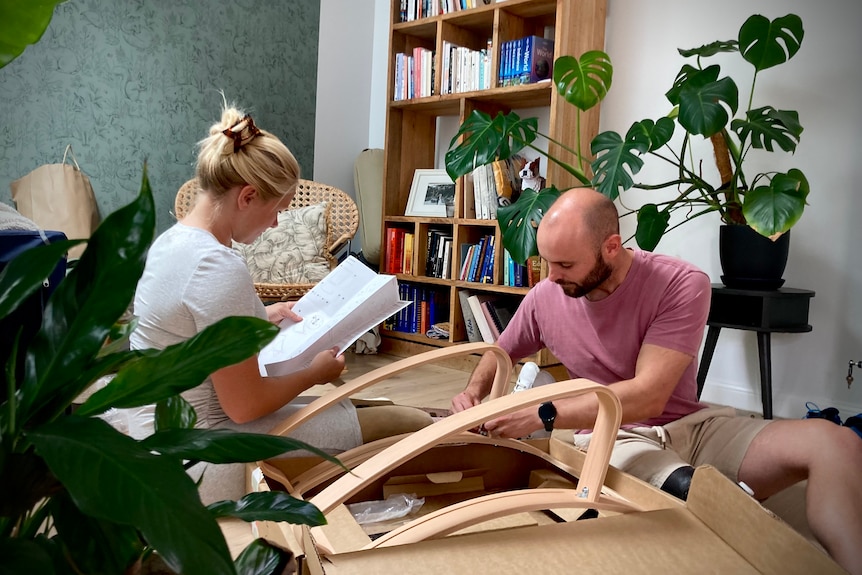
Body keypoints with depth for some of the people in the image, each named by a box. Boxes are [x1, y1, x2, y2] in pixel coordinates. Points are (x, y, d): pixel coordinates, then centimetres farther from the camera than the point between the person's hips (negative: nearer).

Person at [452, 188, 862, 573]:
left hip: (689, 423, 1)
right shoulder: (544, 297, -2)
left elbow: (648, 395, -22)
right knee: (690, 491, -39)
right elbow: (501, 352, 19)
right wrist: (474, 390, -4)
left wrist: (543, 415, -26)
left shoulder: (682, 285, -14)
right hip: (612, 436, 0)